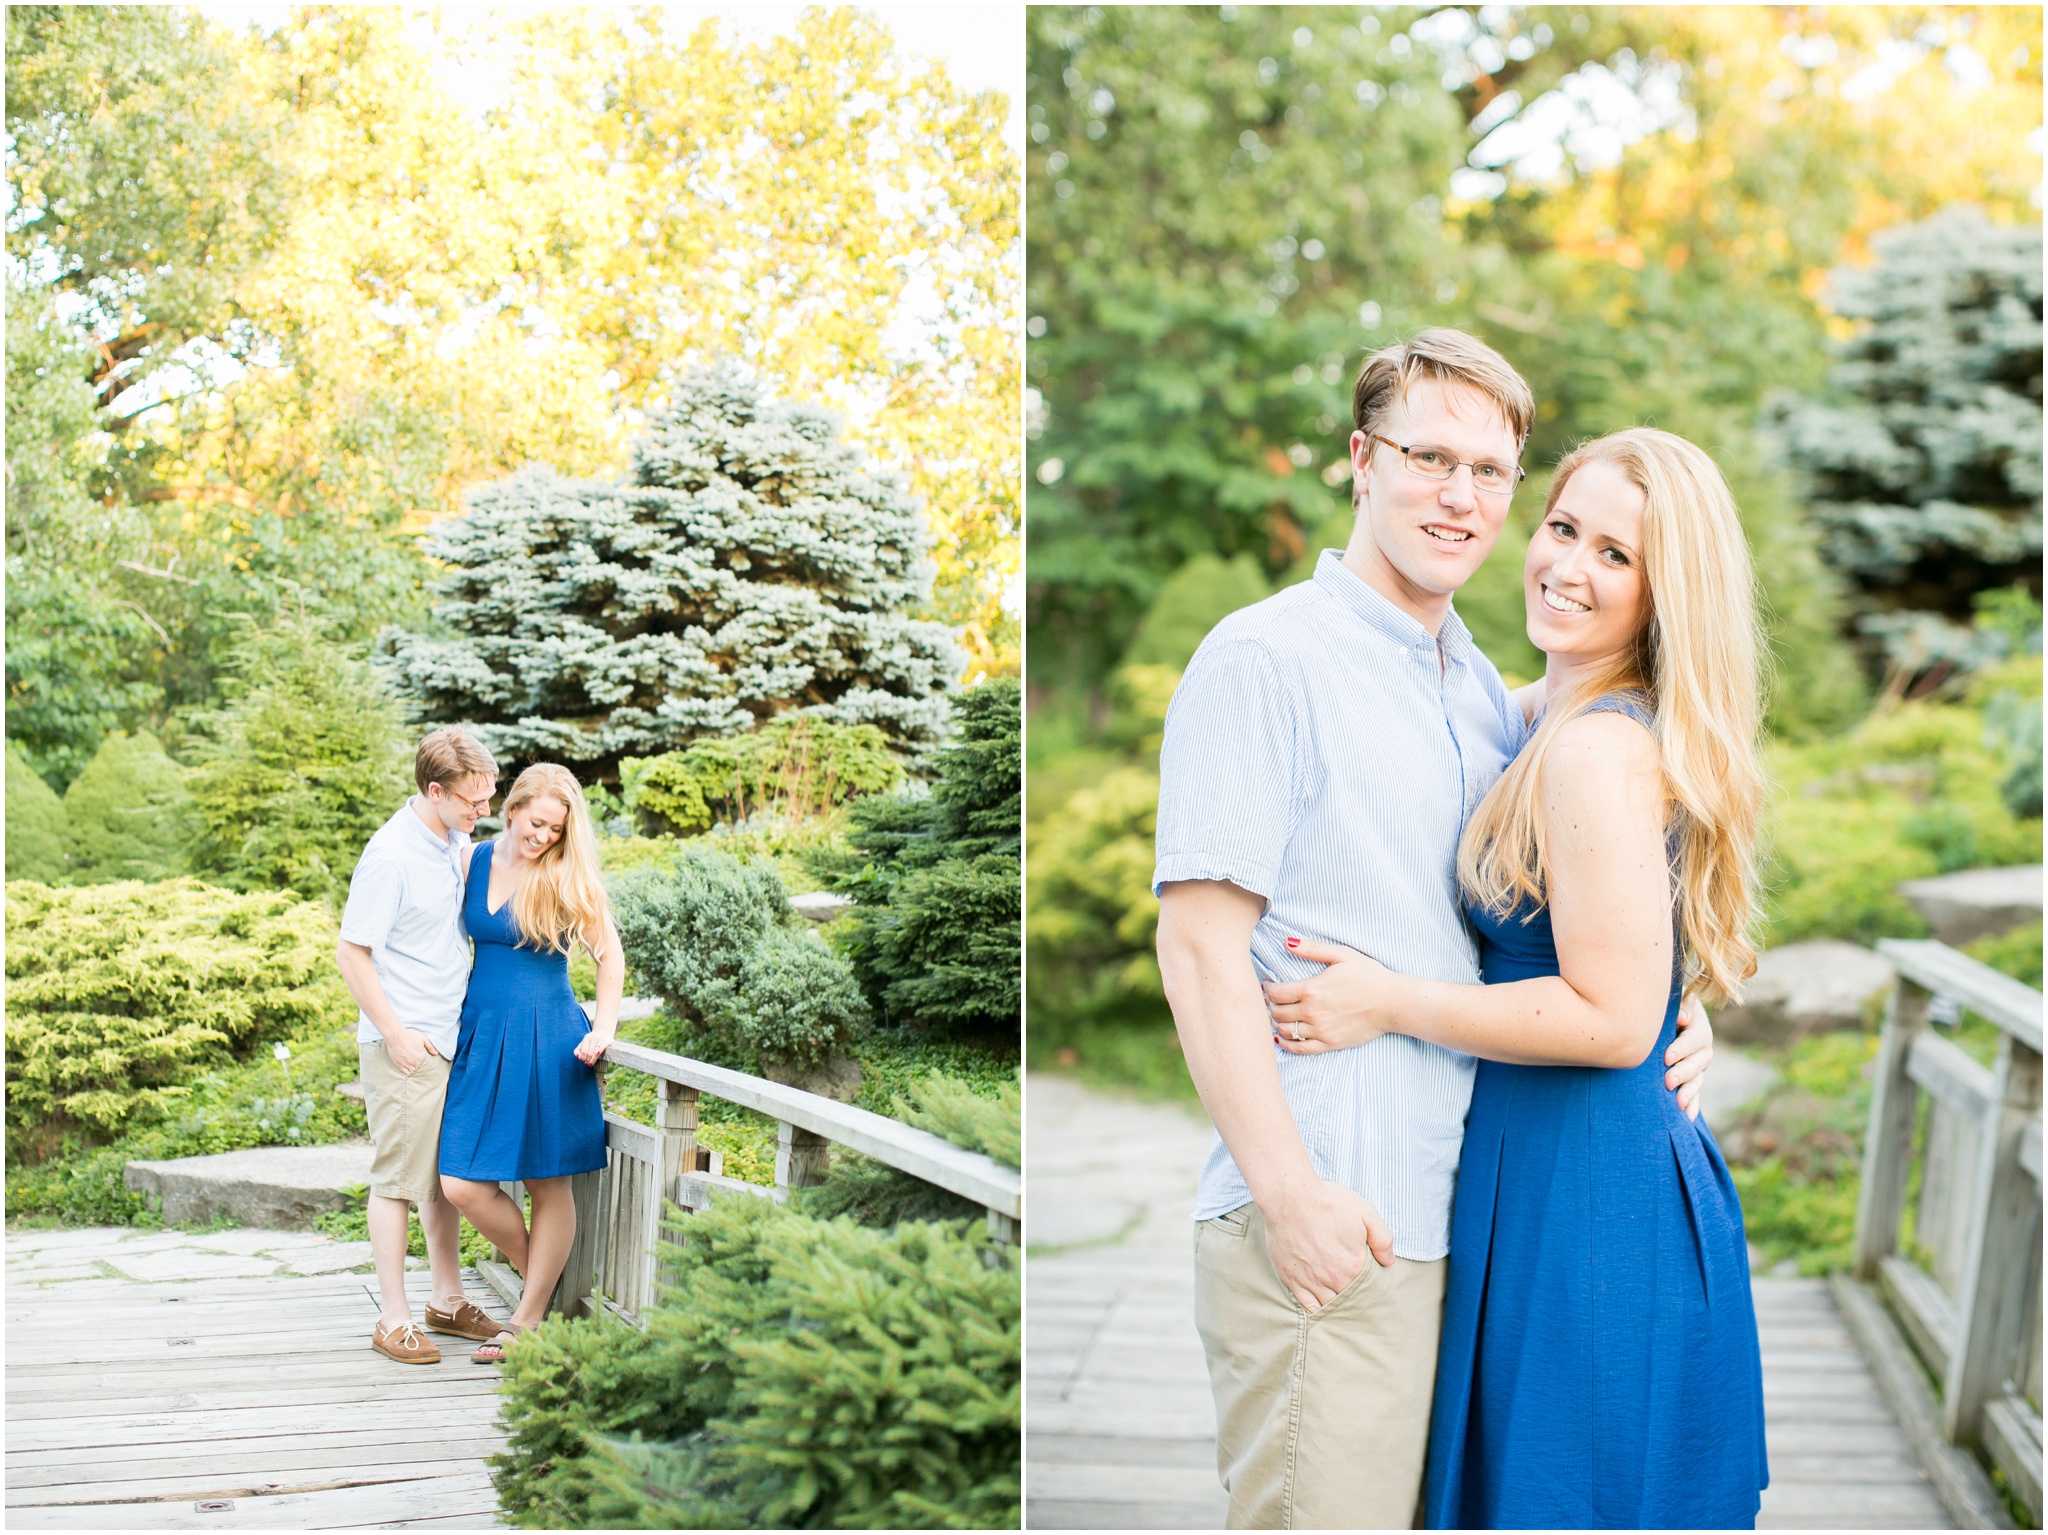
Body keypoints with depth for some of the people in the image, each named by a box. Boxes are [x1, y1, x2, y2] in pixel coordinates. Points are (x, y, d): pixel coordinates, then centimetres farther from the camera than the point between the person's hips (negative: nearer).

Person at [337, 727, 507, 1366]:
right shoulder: (390, 854, -17)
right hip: (406, 1046, -8)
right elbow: (352, 953, -15)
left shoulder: (458, 844, 7)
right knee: (399, 1179, -1)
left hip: (454, 1039, 8)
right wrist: (395, 1034, -16)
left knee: (448, 1175, 16)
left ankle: (448, 1299, 27)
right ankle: (393, 1318, 7)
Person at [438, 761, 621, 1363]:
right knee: (463, 1185, -4)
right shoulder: (473, 860, 5)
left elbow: (609, 954, 2)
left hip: (547, 1039, -3)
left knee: (550, 1185, 2)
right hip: (482, 1033, 3)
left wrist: (603, 1030, -7)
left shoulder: (567, 877, -4)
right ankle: (538, 1277, 19)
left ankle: (527, 1320, 12)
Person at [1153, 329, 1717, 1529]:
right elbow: (1199, 943, -13)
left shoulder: (1488, 697, 16)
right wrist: (1287, 1189, -18)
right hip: (1325, 1224, -7)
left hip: (1465, 1207, 7)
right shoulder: (1266, 656, -7)